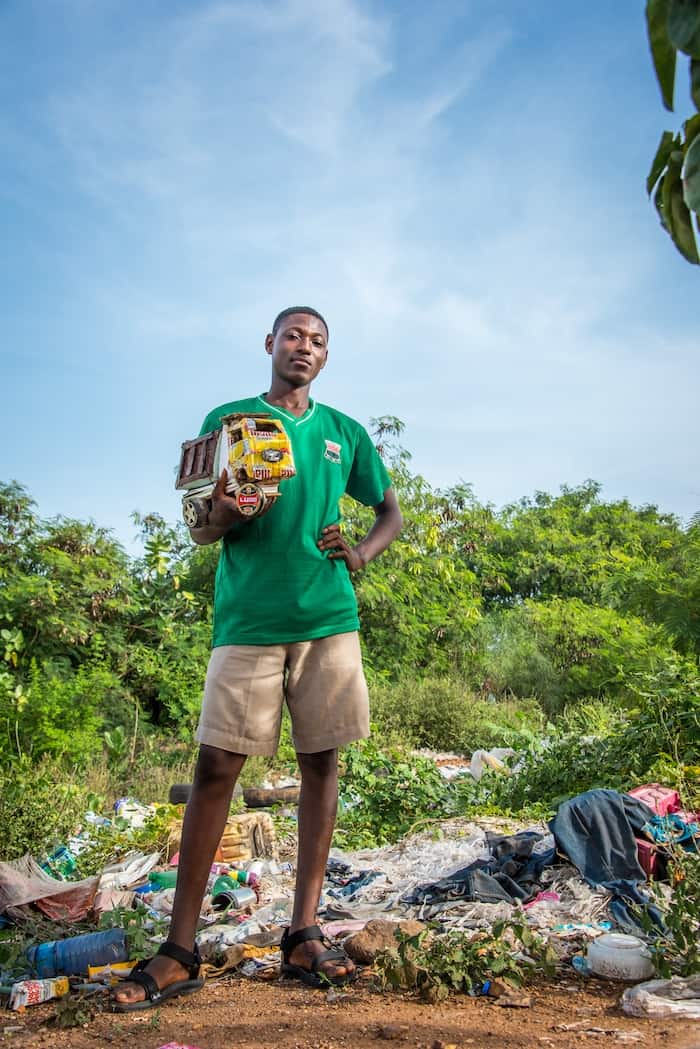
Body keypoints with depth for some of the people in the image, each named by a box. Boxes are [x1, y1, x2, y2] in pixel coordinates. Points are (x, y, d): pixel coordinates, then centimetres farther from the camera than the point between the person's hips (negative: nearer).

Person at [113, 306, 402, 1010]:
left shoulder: (344, 433, 14)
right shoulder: (228, 420, 8)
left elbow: (390, 512, 21)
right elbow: (199, 532, 7)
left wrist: (360, 553, -1)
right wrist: (223, 514, -18)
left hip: (330, 618, 3)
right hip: (248, 619, -2)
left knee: (321, 764, 3)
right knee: (215, 767, -4)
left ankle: (304, 935, 13)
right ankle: (180, 951, 4)